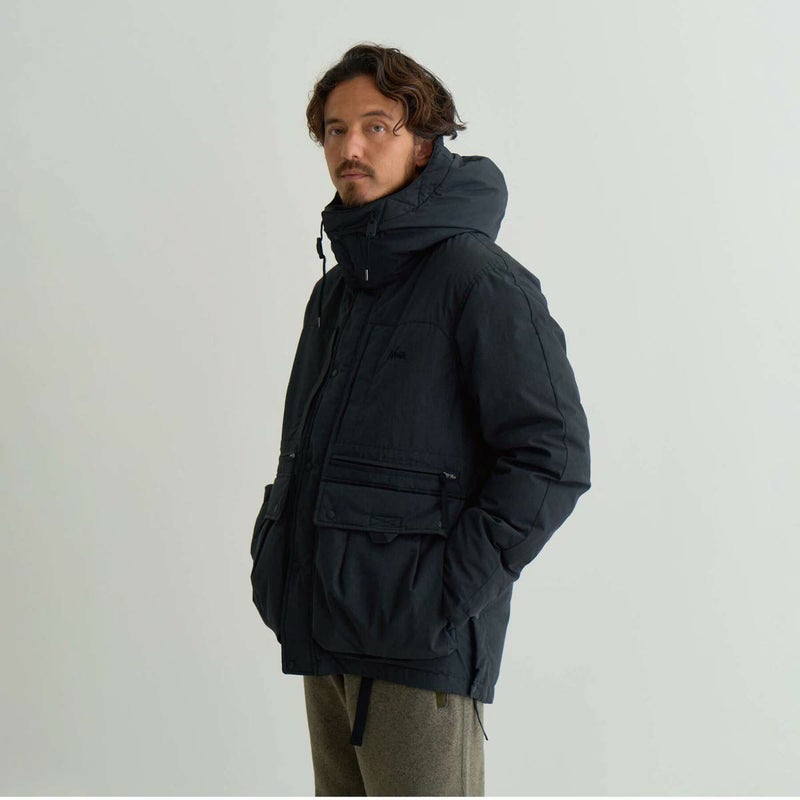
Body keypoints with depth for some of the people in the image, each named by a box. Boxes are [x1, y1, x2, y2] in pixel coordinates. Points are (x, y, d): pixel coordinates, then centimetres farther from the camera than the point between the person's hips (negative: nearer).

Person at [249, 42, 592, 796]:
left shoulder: (480, 281, -10)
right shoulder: (336, 288, 15)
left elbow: (553, 457, -16)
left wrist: (447, 594, -19)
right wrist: (274, 557, 10)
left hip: (419, 648, -8)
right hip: (324, 633, 8)